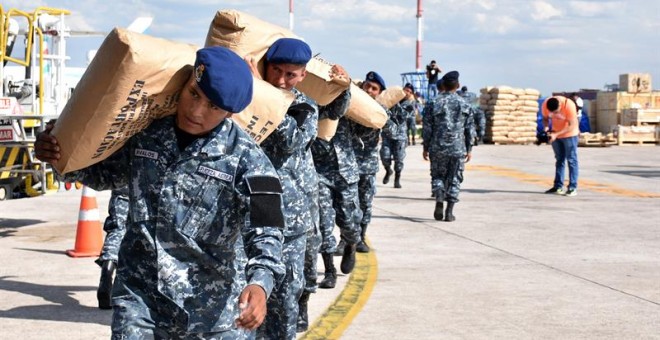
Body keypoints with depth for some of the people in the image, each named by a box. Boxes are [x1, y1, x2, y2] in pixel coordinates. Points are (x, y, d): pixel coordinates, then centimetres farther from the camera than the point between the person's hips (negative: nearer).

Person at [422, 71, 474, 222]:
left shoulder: (434, 104, -2)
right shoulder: (464, 105, 2)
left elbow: (427, 128, -1)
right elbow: (469, 130, 4)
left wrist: (426, 148, 8)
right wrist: (469, 149, 12)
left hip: (438, 148, 0)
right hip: (458, 149, 1)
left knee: (437, 176, 15)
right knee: (454, 179, 8)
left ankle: (439, 201, -7)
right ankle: (449, 212, 6)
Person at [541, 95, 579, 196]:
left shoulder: (569, 105, -32)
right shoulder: (545, 105, -19)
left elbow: (572, 125, -29)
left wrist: (556, 135, -35)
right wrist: (546, 128, -22)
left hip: (569, 134, -5)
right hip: (555, 134, 5)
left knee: (571, 160, -4)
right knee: (559, 160, 12)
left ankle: (573, 187, -4)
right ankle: (558, 186, 17)